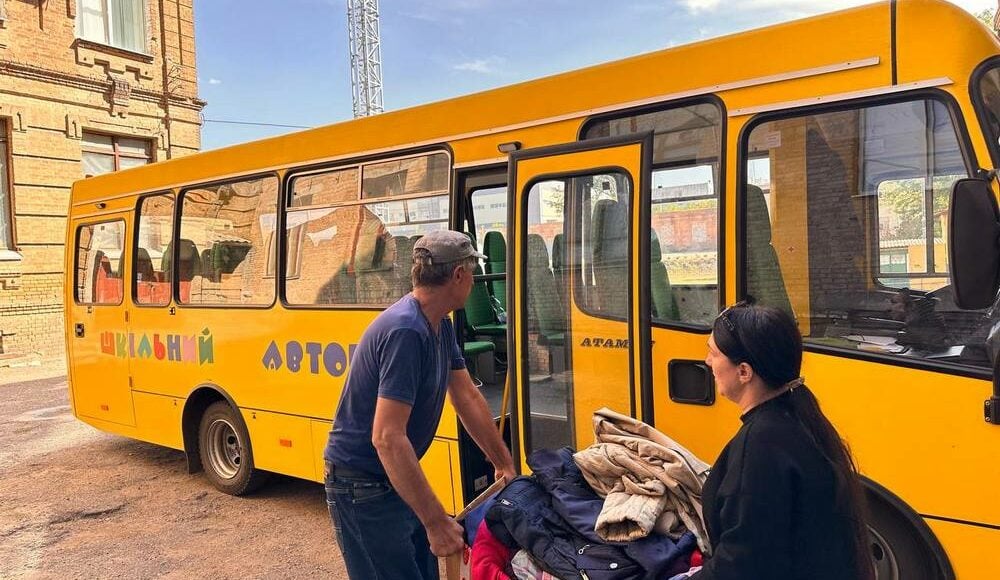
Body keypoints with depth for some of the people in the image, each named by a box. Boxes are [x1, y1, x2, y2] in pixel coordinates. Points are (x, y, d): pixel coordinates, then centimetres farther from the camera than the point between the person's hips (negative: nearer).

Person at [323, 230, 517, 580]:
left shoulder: (441, 327, 2)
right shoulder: (405, 332, -28)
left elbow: (467, 397, 11)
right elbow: (387, 438, -33)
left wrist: (504, 463, 16)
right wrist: (436, 521, -31)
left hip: (398, 477, 9)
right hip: (363, 487, -9)